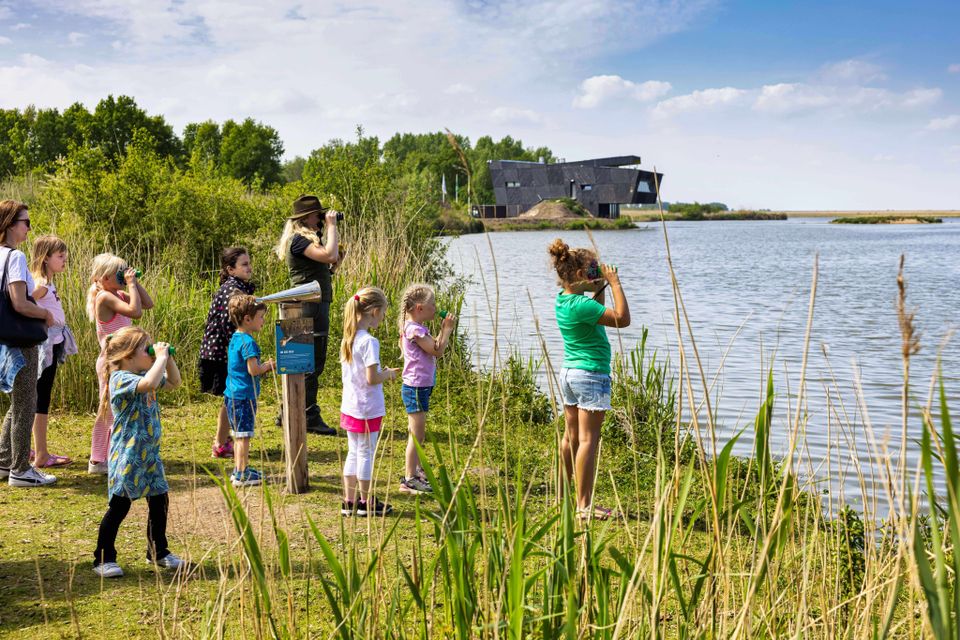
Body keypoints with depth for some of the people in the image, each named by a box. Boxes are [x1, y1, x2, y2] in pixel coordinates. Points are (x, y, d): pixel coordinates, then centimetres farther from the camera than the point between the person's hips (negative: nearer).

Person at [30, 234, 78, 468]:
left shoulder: (48, 284, 12)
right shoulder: (41, 284, -16)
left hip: (52, 345, 10)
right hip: (44, 345, -10)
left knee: (39, 397, 15)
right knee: (41, 398, -4)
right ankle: (41, 455, 1)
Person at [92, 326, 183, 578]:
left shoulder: (144, 375, 10)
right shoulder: (120, 378, -18)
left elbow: (174, 382, 24)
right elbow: (150, 383, -37)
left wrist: (167, 358, 9)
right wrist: (161, 357, -24)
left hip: (149, 453, 8)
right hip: (127, 456, -8)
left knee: (159, 501, 12)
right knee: (119, 506, -2)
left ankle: (158, 552, 27)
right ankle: (103, 559, 10)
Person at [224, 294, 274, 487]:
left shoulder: (235, 339, 12)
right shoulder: (248, 342, -18)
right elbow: (253, 370, -23)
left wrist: (263, 366, 11)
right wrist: (267, 366, -6)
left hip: (233, 395, 10)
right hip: (244, 396, -10)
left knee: (239, 434, 17)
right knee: (243, 435, -3)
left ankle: (239, 470, 26)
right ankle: (242, 474, 1)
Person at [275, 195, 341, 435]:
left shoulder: (308, 238, 17)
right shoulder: (299, 239, -14)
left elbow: (328, 264, 21)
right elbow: (329, 255, -27)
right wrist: (331, 226, -16)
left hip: (316, 305, 11)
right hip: (310, 306, -11)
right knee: (311, 364, -7)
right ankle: (310, 418, -2)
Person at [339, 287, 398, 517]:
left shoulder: (347, 339, 6)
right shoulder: (369, 342, -19)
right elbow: (372, 379, -23)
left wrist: (383, 373, 14)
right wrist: (388, 374, -3)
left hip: (349, 407, 8)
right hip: (367, 409, -8)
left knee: (353, 453, 15)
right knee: (366, 454, 3)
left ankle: (350, 502, 20)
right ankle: (367, 503, 14)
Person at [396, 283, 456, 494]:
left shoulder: (418, 328, 13)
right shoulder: (415, 330, -20)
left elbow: (435, 347, 19)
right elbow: (438, 351, -21)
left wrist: (444, 329, 13)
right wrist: (447, 329, -12)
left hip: (420, 388, 11)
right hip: (415, 388, -11)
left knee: (417, 433, 19)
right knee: (417, 434, -6)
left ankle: (417, 472, 31)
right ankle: (410, 479, -1)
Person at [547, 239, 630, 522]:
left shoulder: (563, 299, 7)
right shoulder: (580, 305, -21)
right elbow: (622, 318, -22)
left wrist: (600, 289, 13)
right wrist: (614, 283, -15)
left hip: (569, 372, 9)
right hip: (591, 374, -9)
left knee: (571, 437, 16)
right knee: (588, 440, -6)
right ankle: (584, 505, -5)